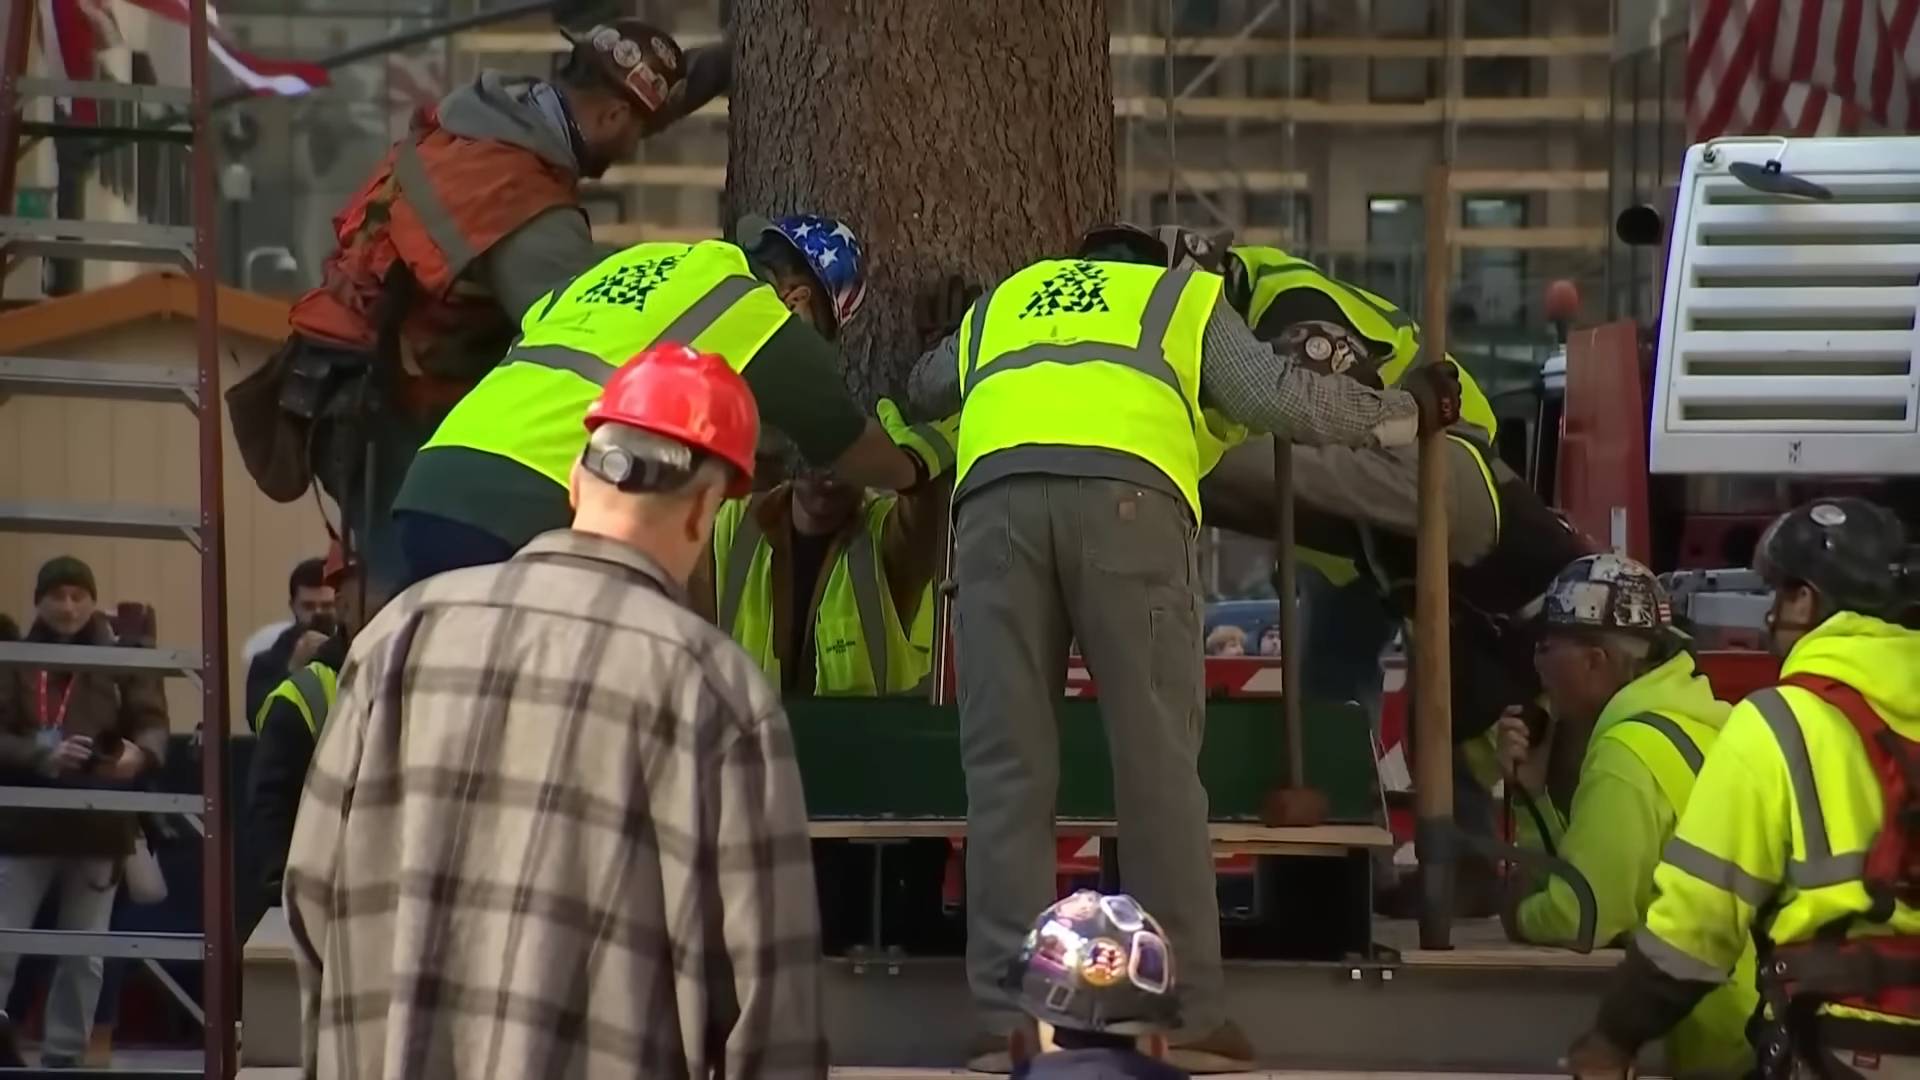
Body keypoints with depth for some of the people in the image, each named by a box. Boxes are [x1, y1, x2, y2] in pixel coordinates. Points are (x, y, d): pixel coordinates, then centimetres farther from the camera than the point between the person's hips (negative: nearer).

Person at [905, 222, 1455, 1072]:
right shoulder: (1183, 296, 29)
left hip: (996, 493, 2)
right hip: (1125, 492, -2)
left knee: (1008, 768, 3)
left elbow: (923, 389, 52)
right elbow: (1278, 397, 17)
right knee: (1156, 761, 0)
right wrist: (1402, 413, 30)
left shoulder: (1001, 303, 38)